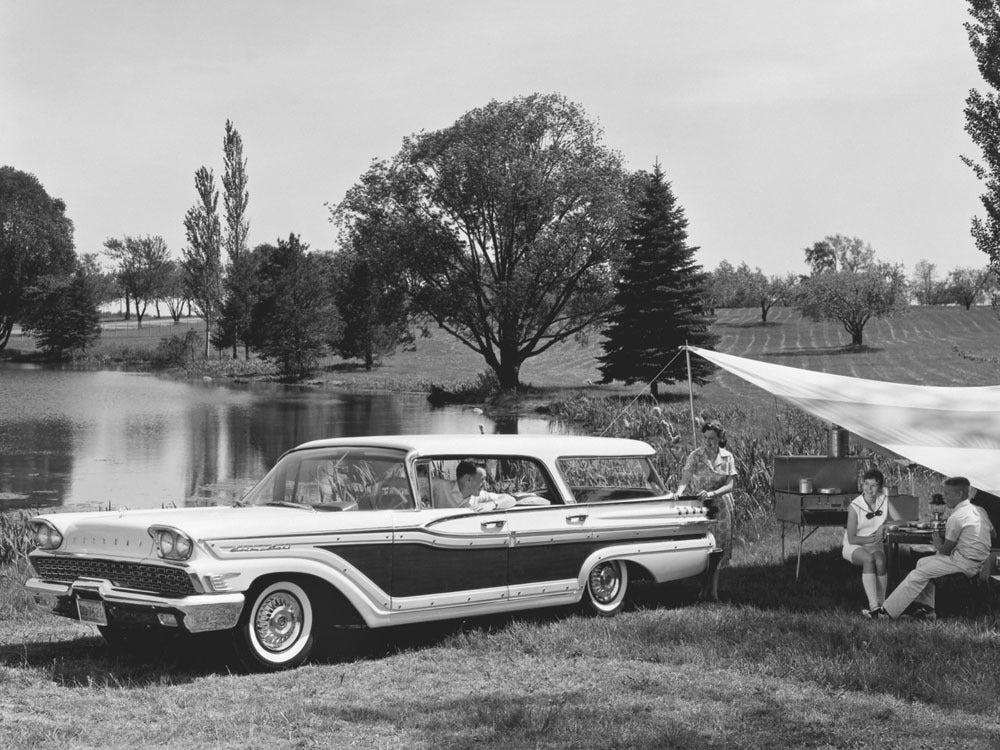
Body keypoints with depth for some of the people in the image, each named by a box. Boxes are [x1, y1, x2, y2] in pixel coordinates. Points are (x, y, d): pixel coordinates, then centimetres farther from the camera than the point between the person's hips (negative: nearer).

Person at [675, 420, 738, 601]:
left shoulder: (727, 457, 1)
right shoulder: (695, 456, -4)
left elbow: (730, 485, -5)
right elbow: (685, 479, -15)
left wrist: (712, 493, -22)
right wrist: (679, 493, -35)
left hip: (720, 506, 2)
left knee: (718, 548, 2)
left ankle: (711, 588, 12)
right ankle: (707, 587, 0)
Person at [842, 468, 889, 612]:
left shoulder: (884, 500, -3)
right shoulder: (855, 507, -15)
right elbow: (852, 539, -12)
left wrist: (884, 527, -17)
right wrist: (872, 539, -22)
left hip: (875, 546, 3)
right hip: (854, 546, -3)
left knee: (880, 561, -31)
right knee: (869, 559, -35)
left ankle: (881, 602, -25)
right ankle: (873, 605, -40)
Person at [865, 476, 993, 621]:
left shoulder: (956, 517, -17)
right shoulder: (978, 511, 10)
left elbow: (946, 550, -14)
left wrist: (938, 545, 11)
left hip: (964, 562, -9)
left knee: (918, 574, -5)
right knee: (923, 563, 15)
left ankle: (887, 611, -2)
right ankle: (925, 609, 12)